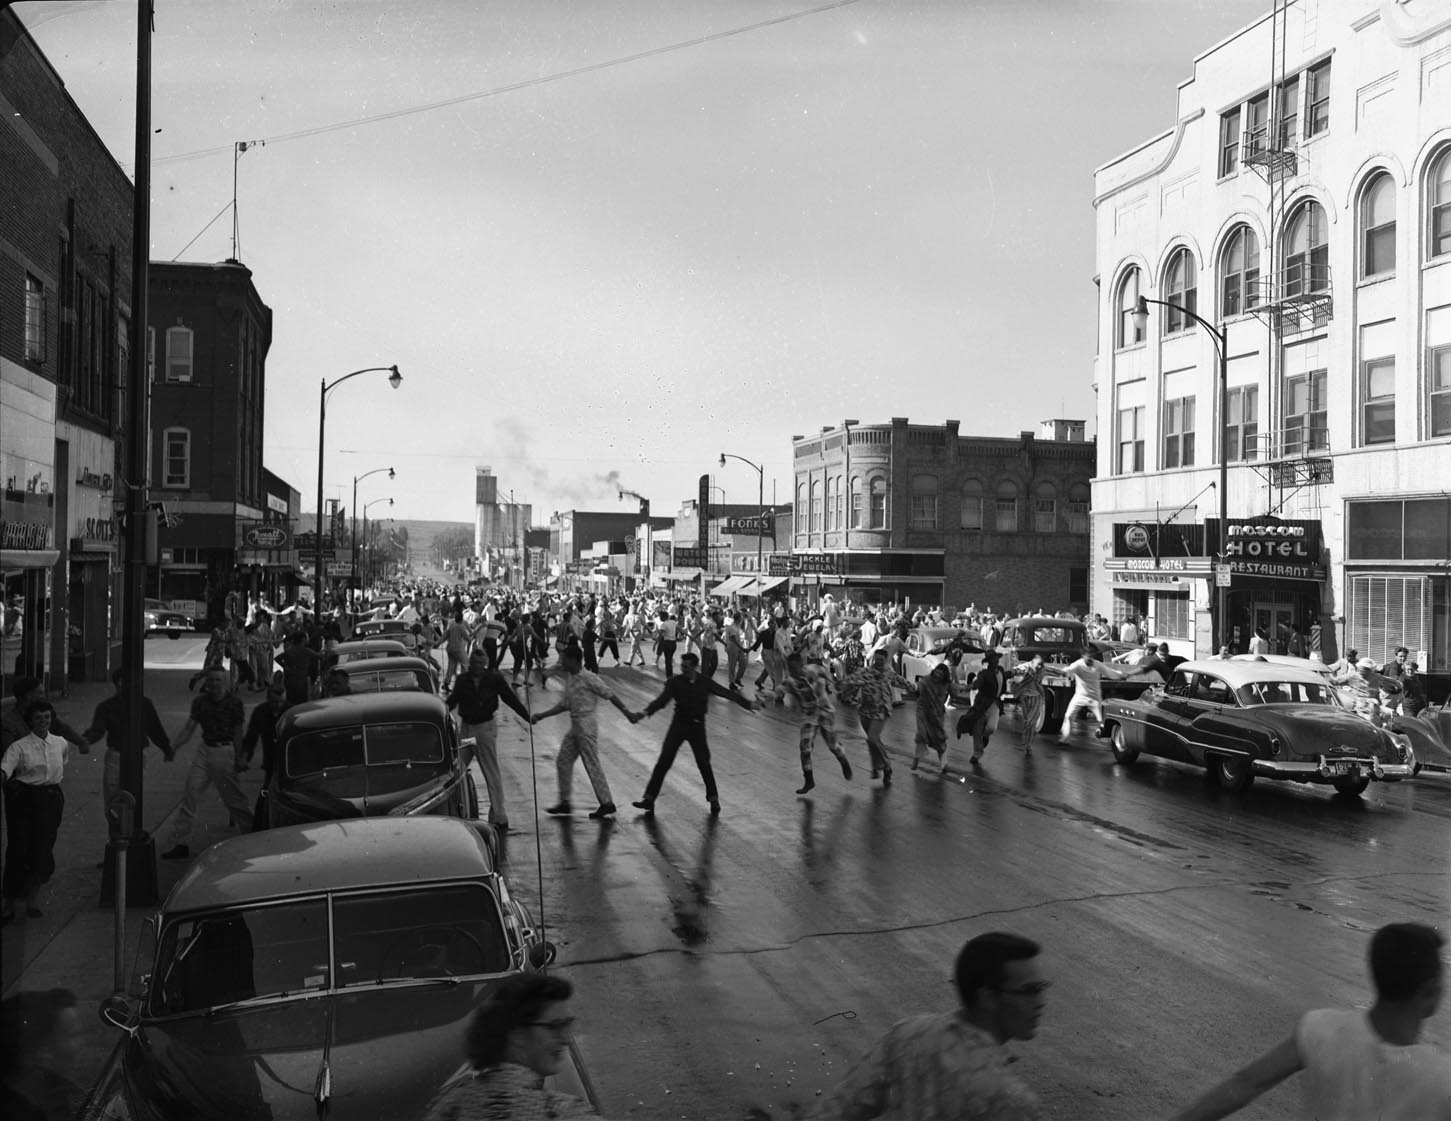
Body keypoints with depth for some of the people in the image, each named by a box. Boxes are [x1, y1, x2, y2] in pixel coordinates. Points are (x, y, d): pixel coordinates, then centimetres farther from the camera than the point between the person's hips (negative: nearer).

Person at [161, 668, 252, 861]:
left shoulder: (234, 702, -6)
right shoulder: (200, 702, 5)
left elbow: (238, 732, -4)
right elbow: (189, 728, 3)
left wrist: (238, 759, -7)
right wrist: (173, 748, -10)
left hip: (225, 752, -4)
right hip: (205, 750, 4)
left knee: (233, 798, 2)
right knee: (190, 793, -1)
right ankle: (181, 844, 4)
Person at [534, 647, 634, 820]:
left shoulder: (589, 679, -15)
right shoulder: (568, 678, 10)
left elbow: (610, 695, -13)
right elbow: (566, 704, 17)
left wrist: (627, 713, -13)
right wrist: (542, 715, 15)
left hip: (586, 724, -9)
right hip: (575, 725, 9)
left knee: (592, 765, -3)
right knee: (563, 762, 10)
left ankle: (607, 803, 6)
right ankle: (564, 803, 19)